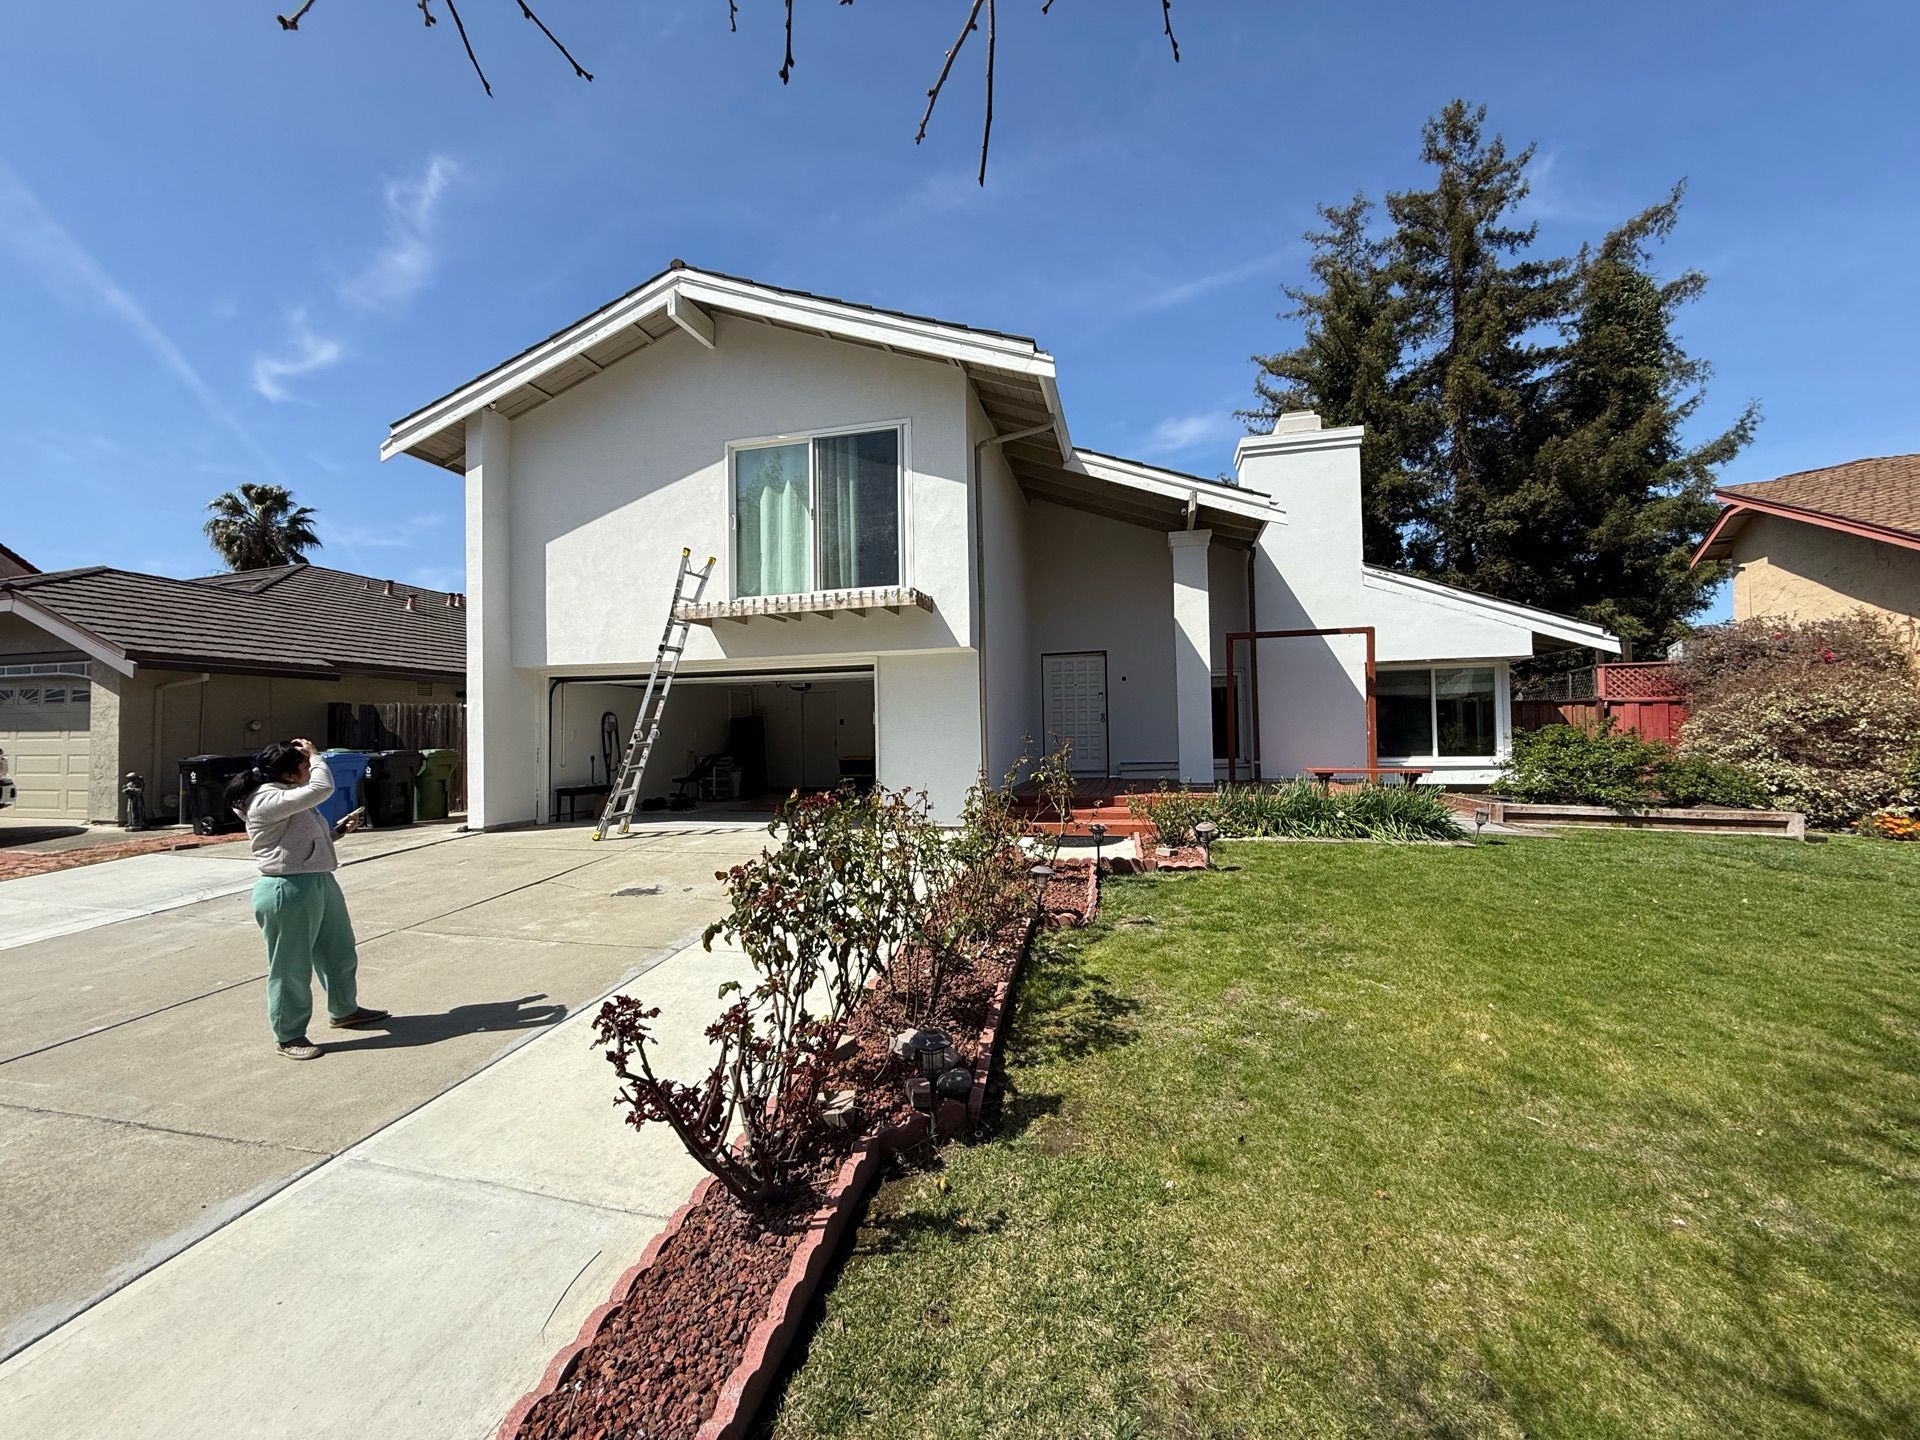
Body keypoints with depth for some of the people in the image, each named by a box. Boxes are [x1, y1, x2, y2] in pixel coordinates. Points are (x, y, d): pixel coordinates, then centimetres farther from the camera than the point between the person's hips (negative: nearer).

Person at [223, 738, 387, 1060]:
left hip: (320, 883, 10)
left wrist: (339, 829, 11)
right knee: (291, 967, 4)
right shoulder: (267, 801, -18)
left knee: (339, 952, 21)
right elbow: (322, 788, -27)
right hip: (287, 891, -10)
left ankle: (344, 1011, 39)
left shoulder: (288, 798, 14)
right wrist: (316, 755, -12)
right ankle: (288, 1036, 20)